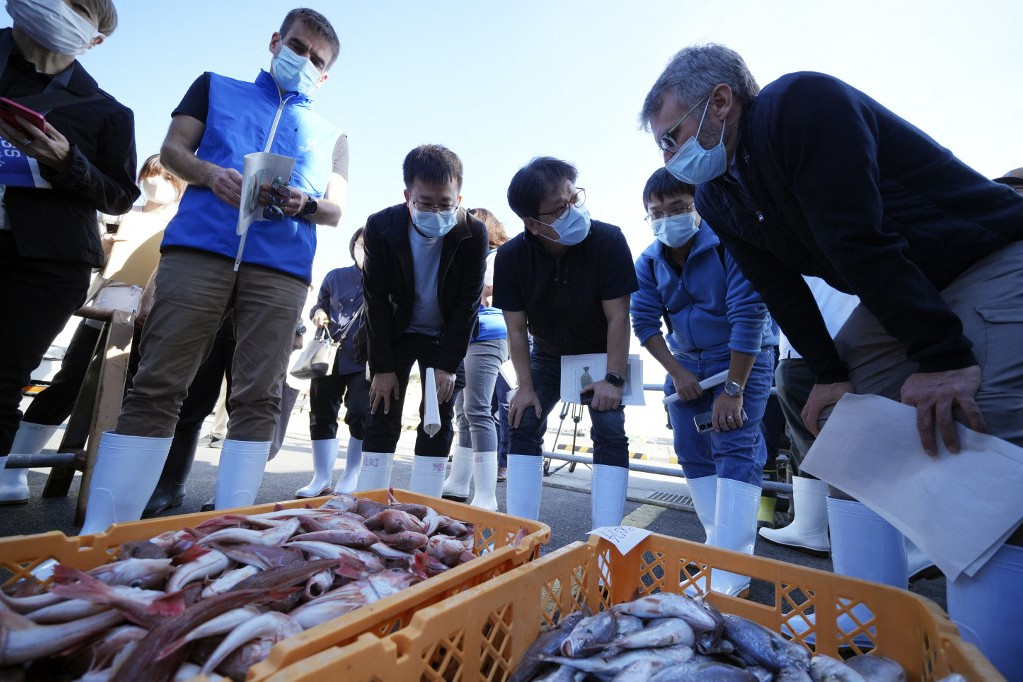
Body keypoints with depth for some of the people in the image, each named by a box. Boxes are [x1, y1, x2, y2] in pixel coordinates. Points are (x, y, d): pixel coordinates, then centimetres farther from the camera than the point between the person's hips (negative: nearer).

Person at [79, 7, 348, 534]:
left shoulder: (331, 136, 25)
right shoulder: (216, 88, 26)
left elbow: (336, 210, 16)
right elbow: (172, 149, 16)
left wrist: (305, 204, -6)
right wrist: (209, 173, -5)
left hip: (280, 266, 1)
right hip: (198, 247, 0)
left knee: (258, 398, -6)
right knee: (156, 384, -6)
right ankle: (100, 527, 2)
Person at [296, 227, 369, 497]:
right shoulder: (336, 277, 10)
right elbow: (319, 305, 20)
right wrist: (318, 313, -2)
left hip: (365, 361, -4)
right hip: (331, 356, 4)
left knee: (359, 415, -5)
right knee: (321, 413, 6)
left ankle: (351, 477, 13)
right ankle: (321, 477, 19)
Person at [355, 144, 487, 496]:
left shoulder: (474, 233, -21)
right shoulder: (380, 227, -19)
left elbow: (467, 305, -16)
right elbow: (376, 300, -14)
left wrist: (448, 365, -16)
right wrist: (382, 367, -14)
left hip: (446, 335, 0)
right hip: (395, 332, 1)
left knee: (438, 419, -2)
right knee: (382, 415, 0)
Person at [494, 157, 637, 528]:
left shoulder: (608, 240, -26)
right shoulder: (510, 257, -21)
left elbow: (617, 317, -21)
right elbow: (516, 328, -14)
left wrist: (613, 379, -23)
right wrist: (525, 386, -15)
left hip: (601, 354, -2)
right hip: (547, 355, 2)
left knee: (610, 432, -13)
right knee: (523, 425, -4)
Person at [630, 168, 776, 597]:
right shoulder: (649, 262, -4)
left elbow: (748, 316, -23)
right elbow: (645, 321, -4)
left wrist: (733, 389, -23)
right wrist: (677, 373, -10)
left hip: (742, 358, -5)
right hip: (685, 363, 5)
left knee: (735, 449, -13)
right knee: (692, 453, 3)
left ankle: (730, 577, -9)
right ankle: (723, 544, 17)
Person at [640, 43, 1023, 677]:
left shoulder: (804, 103, -21)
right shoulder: (717, 196, 1)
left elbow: (860, 238, -29)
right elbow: (780, 287, 0)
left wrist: (940, 354, -29)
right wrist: (830, 373, -5)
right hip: (891, 294, 7)